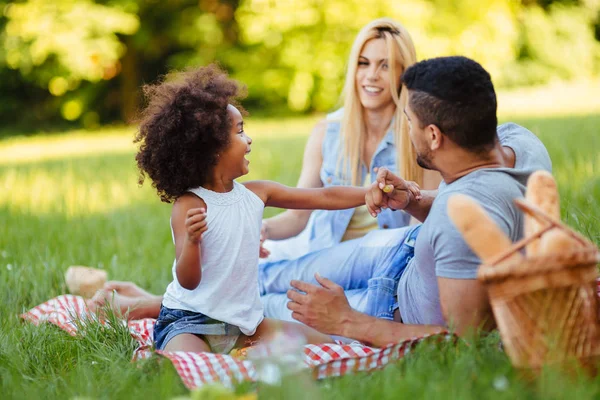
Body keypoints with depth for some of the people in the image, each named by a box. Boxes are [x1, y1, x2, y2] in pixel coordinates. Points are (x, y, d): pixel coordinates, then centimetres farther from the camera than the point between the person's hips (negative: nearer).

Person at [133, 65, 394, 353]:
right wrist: (192, 242, -41)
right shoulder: (189, 206, -16)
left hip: (243, 322, 8)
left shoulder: (255, 194, 3)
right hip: (189, 322, -7)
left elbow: (326, 197, 10)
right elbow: (188, 282, -22)